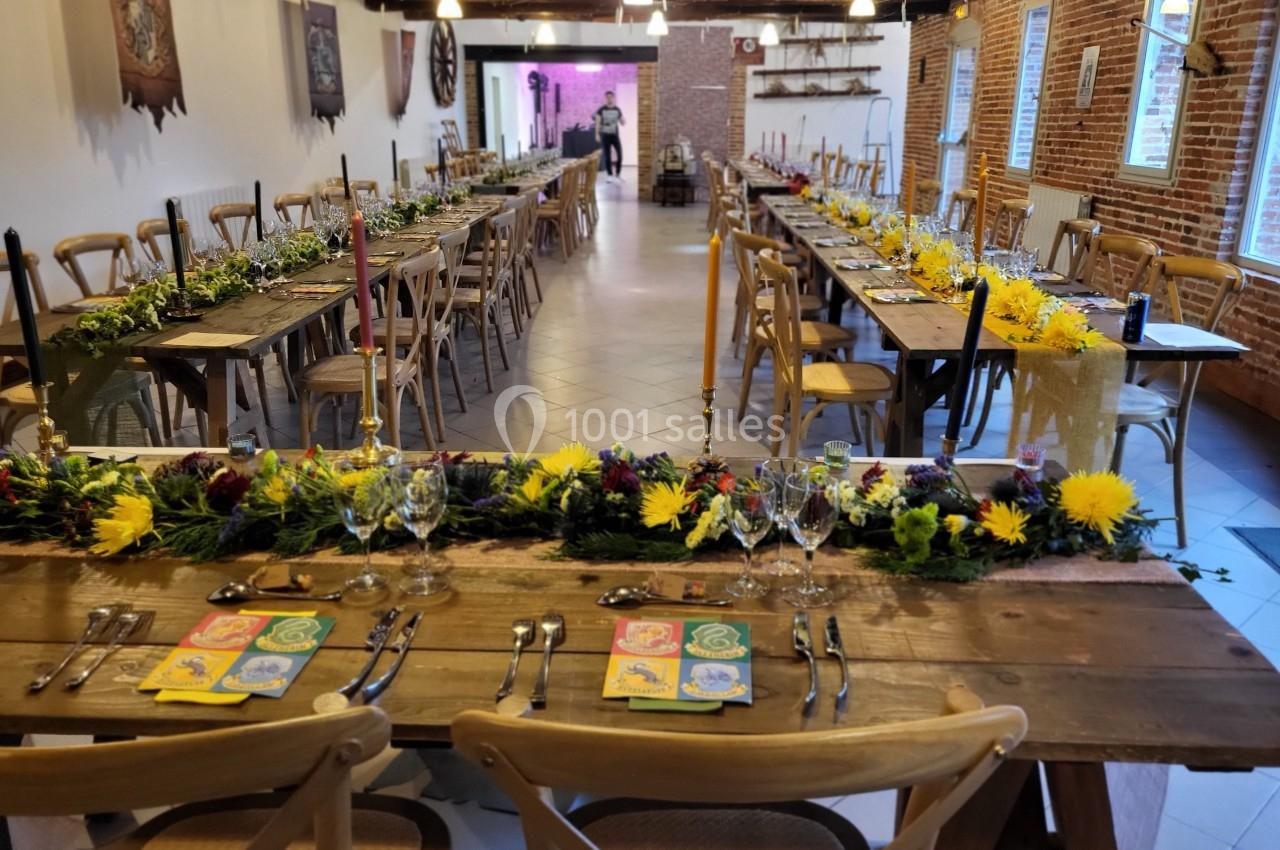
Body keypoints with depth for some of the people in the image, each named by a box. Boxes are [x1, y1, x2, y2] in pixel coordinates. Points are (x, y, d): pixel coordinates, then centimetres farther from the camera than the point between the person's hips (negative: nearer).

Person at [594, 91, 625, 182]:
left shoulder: (617, 110, 6)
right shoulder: (601, 110, -1)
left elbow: (622, 122, 11)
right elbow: (598, 123, -2)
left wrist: (623, 121, -12)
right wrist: (597, 134, -11)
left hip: (615, 135, 2)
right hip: (605, 135, -2)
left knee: (619, 154, -4)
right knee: (607, 155, 1)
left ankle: (618, 174, 10)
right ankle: (609, 175, 9)